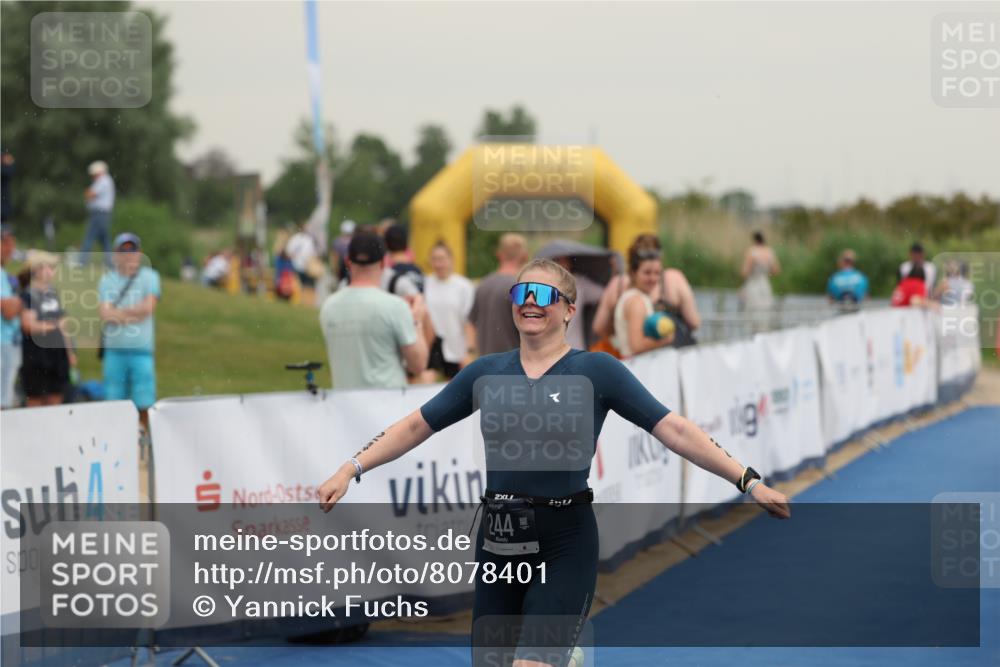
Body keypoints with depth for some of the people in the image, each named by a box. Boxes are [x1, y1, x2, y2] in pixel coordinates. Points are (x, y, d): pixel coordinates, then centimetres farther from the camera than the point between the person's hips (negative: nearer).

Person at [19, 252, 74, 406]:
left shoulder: (53, 292, 12)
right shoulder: (28, 295, -10)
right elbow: (29, 325, -17)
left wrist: (69, 351, 18)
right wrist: (54, 325, -14)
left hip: (57, 352, 7)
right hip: (36, 354, -7)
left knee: (55, 399, 8)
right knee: (35, 400, -1)